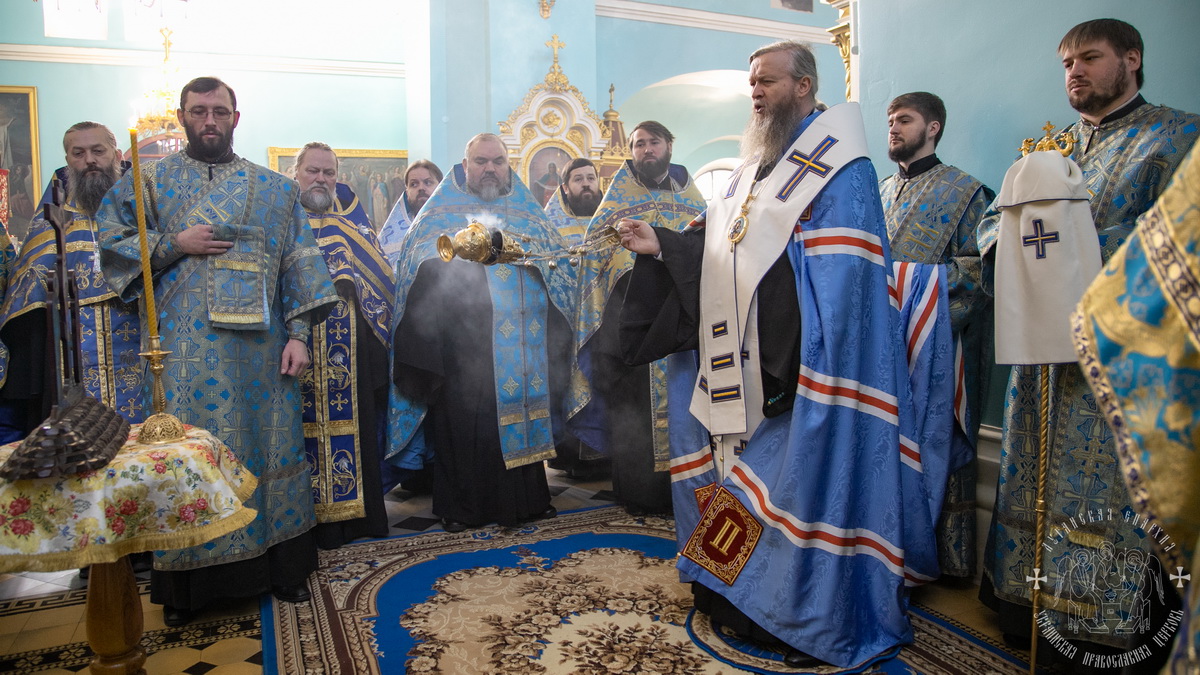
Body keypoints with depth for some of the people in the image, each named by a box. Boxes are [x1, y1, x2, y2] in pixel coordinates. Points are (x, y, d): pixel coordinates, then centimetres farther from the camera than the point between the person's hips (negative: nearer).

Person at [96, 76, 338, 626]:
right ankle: (185, 583, 14)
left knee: (270, 445, 6)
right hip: (185, 348, -1)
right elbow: (111, 240, 6)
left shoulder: (274, 188, 11)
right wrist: (175, 245, -9)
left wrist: (299, 333, -4)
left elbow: (299, 262, 5)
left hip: (261, 344, 1)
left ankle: (280, 566, 19)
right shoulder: (150, 182, 10)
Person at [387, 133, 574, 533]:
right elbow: (424, 274, 2)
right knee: (466, 421, -2)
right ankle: (462, 507, 12)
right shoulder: (441, 212, 10)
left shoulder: (529, 212, 18)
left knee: (525, 412, 5)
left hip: (525, 345, 3)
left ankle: (527, 498, 19)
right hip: (464, 346, -3)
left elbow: (560, 267, 16)